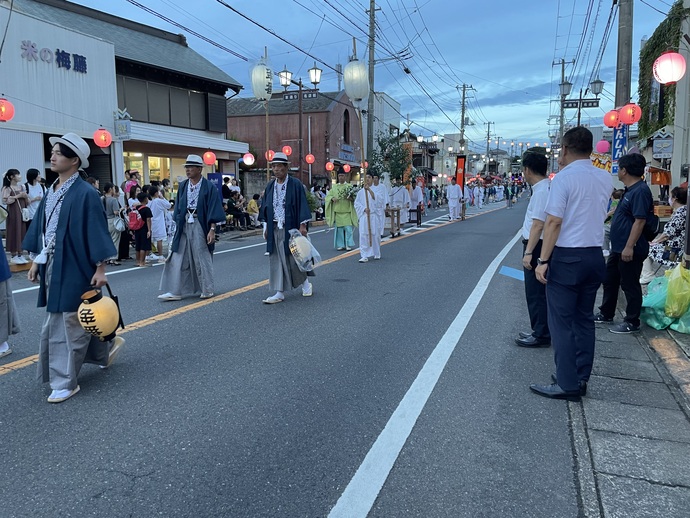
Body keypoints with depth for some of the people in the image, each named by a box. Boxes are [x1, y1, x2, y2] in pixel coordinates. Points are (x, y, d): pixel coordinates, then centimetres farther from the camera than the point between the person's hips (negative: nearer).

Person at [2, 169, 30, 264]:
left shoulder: (21, 186, 11)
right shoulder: (7, 188, -7)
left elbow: (27, 201, 16)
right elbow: (5, 200, -16)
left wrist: (25, 196, -5)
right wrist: (17, 196, -17)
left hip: (22, 212, 6)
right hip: (13, 213, -6)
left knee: (22, 233, 7)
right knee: (14, 233, -2)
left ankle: (20, 255, 15)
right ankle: (14, 256, 5)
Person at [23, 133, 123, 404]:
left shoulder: (85, 193, -13)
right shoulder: (51, 192, 10)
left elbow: (97, 231, -15)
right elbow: (41, 229, 17)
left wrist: (100, 269, -16)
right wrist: (36, 261, 16)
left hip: (75, 268, -8)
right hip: (52, 267, 9)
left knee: (69, 322, -1)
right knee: (57, 322, 18)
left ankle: (66, 381, 11)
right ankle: (108, 345, 37)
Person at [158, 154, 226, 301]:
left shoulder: (208, 187, -6)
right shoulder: (183, 186, 9)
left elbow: (213, 210, -9)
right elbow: (178, 208, 13)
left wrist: (212, 230, -15)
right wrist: (177, 225, 9)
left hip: (200, 226, -5)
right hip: (184, 225, 5)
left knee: (202, 258, 3)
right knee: (179, 259, 3)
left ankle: (207, 290, 16)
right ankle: (175, 291, 7)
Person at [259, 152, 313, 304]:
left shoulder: (295, 184, -5)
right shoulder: (270, 186, 9)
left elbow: (302, 205, -7)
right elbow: (265, 207, 14)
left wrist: (302, 225, -14)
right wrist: (266, 227, 10)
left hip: (290, 228, -4)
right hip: (274, 228, 5)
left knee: (294, 258, 4)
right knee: (276, 260, 4)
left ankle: (305, 284, 28)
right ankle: (280, 293, 8)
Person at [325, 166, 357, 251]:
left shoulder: (350, 186, 3)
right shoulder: (334, 187, 12)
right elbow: (328, 196, 12)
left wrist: (350, 198, -21)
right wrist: (332, 198, -9)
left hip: (347, 211, -2)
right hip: (337, 211, 3)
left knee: (348, 228, -5)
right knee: (339, 228, 3)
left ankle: (349, 244, 2)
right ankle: (340, 245, 10)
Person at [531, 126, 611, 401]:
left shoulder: (563, 178, -11)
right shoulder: (605, 178, 8)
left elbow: (554, 221, -17)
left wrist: (543, 260, -14)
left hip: (567, 256, -7)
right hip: (595, 255, 7)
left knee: (562, 322, 0)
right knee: (584, 318, 14)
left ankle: (567, 384, 3)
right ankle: (581, 378, 21)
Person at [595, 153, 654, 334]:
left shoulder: (640, 191, -19)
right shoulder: (630, 190, 13)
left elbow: (640, 220, -24)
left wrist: (629, 247, -26)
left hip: (630, 249, -10)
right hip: (618, 247, 10)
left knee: (630, 285, 1)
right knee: (610, 280, 18)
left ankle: (632, 322, 14)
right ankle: (606, 314, 32)